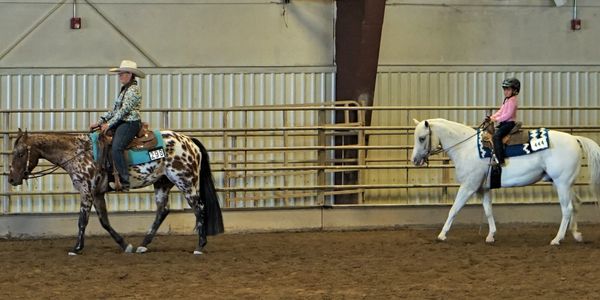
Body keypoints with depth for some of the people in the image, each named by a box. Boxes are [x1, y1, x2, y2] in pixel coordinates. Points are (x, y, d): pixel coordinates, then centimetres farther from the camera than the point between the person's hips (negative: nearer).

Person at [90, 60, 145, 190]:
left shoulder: (133, 90, -9)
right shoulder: (124, 89, 21)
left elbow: (124, 110, -15)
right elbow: (114, 109, 21)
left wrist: (109, 124, -14)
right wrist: (100, 122, 12)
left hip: (130, 123, -11)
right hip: (121, 124, 11)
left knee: (116, 148, -28)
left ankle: (124, 182, -30)